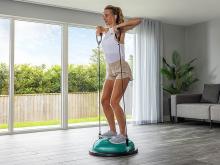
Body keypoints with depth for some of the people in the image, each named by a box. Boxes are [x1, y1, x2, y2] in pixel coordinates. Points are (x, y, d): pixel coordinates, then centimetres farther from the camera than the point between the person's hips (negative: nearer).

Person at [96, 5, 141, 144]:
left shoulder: (119, 30, -7)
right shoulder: (106, 30, 13)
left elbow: (139, 20, -21)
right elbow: (100, 28, 39)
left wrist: (119, 25, -20)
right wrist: (99, 29, 17)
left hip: (122, 69, -8)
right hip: (110, 70, 8)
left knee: (114, 102, -16)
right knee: (104, 101, 6)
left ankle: (123, 134, -5)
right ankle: (113, 130, 18)